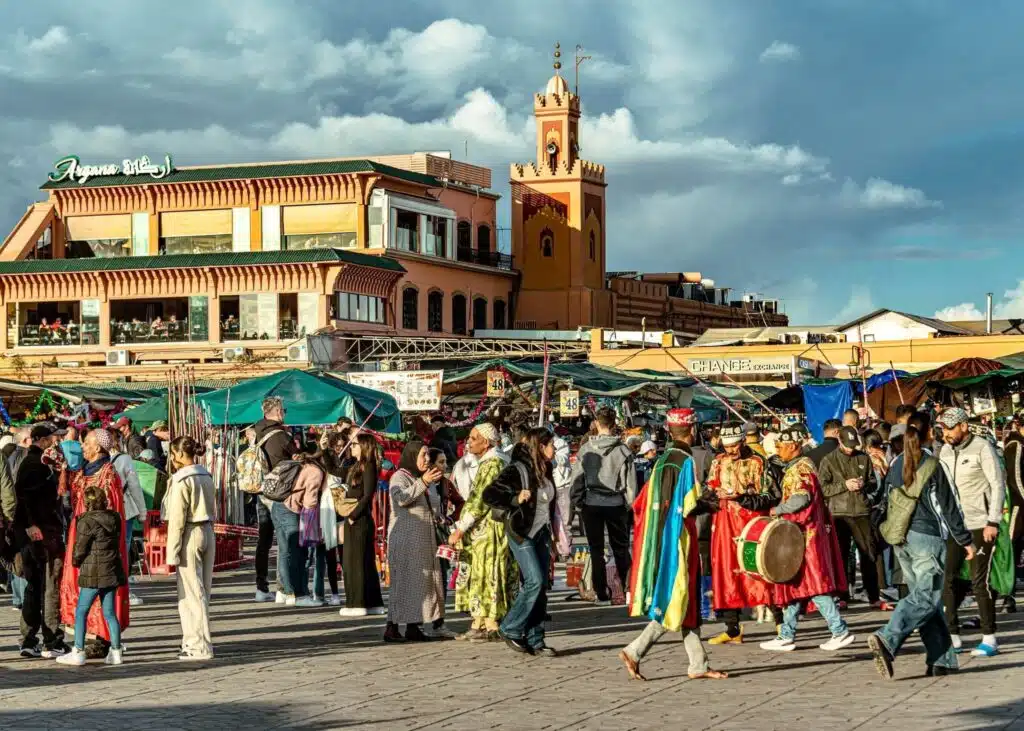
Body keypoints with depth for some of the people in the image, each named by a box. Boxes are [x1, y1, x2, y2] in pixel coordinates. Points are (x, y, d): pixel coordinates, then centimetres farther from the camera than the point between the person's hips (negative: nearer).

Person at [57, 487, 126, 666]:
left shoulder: (87, 522, -13)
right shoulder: (115, 518, 6)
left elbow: (79, 549, -10)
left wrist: (75, 561, 11)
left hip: (93, 573, -6)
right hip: (112, 571, 6)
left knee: (81, 612, 1)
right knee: (109, 613, 11)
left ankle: (78, 652, -1)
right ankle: (115, 651, 10)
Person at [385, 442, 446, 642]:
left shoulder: (418, 478, 23)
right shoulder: (400, 477, -4)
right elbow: (401, 498, -25)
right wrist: (423, 483, -29)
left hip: (422, 540, 9)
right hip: (405, 539, -9)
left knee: (419, 582, 5)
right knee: (404, 581, -12)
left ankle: (413, 626, 5)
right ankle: (392, 628, -12)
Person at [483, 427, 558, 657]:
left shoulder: (545, 469, 10)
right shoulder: (518, 470, -14)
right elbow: (489, 494, -19)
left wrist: (552, 532, 19)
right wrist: (515, 499, -30)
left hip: (541, 533, 8)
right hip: (522, 533, -8)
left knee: (541, 586, 5)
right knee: (535, 581, -15)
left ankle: (535, 640, 8)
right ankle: (510, 629, 0)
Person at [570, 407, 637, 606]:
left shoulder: (586, 450, -5)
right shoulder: (622, 450, -6)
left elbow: (577, 479, -1)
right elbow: (631, 482, -3)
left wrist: (578, 503, 8)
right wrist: (629, 504, 8)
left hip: (592, 504, 0)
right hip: (616, 504, 0)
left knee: (596, 550, 8)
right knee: (621, 548, 13)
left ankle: (602, 595, 8)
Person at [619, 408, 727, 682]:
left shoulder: (662, 461, 10)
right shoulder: (686, 461, -13)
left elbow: (644, 501, 10)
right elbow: (690, 505, -17)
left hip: (660, 534, 8)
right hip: (679, 536, -8)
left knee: (688, 600, 11)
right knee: (678, 600, -3)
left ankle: (698, 664, 13)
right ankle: (634, 651, -11)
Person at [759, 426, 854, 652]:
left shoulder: (800, 468, -13)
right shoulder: (797, 467, 17)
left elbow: (800, 498, -26)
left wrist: (778, 510, -14)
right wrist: (781, 509, 11)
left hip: (804, 534, -11)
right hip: (799, 534, 11)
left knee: (812, 583, -9)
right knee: (793, 582, 11)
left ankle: (840, 631, -8)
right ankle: (787, 636, 15)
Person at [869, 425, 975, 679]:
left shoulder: (895, 466, 9)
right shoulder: (932, 466, -8)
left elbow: (887, 502, 14)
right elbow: (949, 506, -6)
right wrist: (965, 540, 1)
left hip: (901, 540, 7)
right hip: (928, 537, -7)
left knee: (923, 596, 10)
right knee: (925, 598, -9)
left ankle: (941, 660, 9)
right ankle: (887, 640, -28)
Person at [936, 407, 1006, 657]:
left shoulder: (982, 448, -6)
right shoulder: (945, 451, 11)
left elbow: (998, 485, -8)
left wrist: (993, 522, -14)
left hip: (979, 525, -6)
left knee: (980, 580, -5)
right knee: (947, 578, 2)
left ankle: (989, 638, 2)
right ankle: (952, 634, 10)